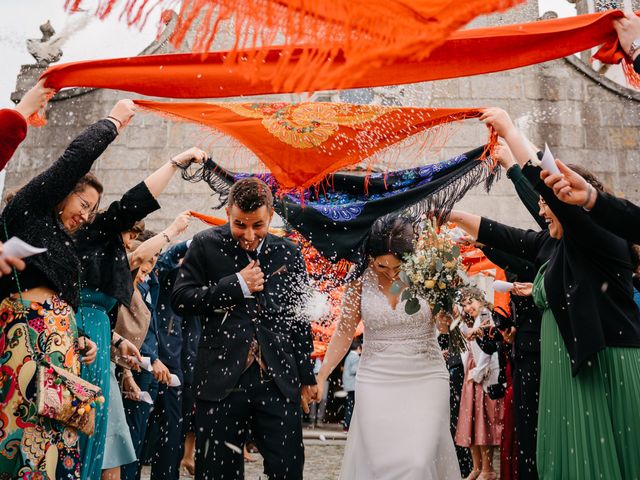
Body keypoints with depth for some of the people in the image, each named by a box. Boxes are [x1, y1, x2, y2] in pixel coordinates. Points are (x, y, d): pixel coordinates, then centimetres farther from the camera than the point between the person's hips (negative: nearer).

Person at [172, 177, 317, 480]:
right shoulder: (206, 245, 3)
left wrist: (306, 377, 15)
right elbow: (180, 300, -3)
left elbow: (299, 320, 14)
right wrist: (237, 285, -10)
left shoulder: (289, 254, 8)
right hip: (221, 380, -1)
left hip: (279, 382, 1)